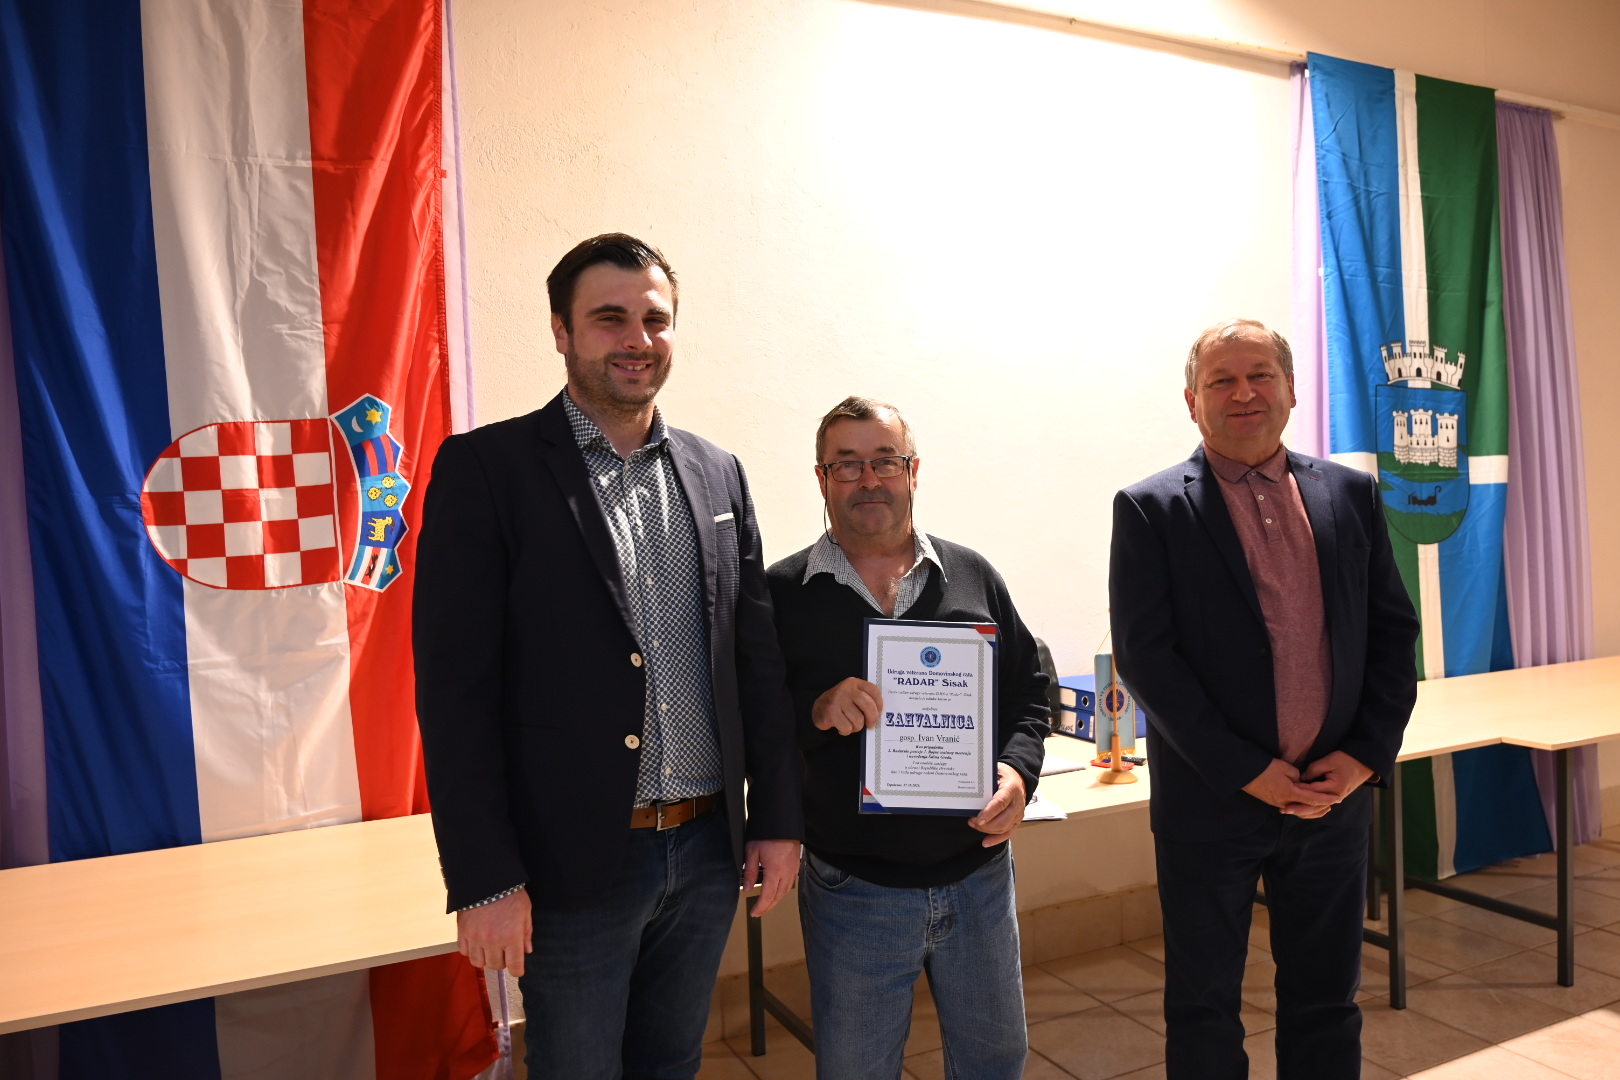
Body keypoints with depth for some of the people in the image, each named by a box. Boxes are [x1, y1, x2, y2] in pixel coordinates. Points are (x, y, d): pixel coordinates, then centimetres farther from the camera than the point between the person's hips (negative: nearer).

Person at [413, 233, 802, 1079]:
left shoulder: (717, 473, 6)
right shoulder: (485, 468, -8)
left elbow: (758, 659, 8)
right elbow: (455, 687, -11)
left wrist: (778, 818, 7)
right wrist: (483, 879, -13)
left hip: (708, 851, 4)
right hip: (575, 861, -4)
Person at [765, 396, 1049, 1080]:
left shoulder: (973, 576, 3)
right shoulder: (784, 593, -4)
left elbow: (1028, 692, 8)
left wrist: (1019, 772, -9)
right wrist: (815, 711, -25)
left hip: (979, 874, 3)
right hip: (852, 890, -2)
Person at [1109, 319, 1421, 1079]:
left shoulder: (1352, 494, 6)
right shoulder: (1150, 509, -6)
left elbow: (1393, 631, 7)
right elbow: (1143, 654, -12)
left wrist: (1367, 753, -5)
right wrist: (1247, 772, -15)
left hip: (1335, 795, 4)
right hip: (1211, 802, -3)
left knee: (1327, 1004, 17)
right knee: (1204, 1009, 12)